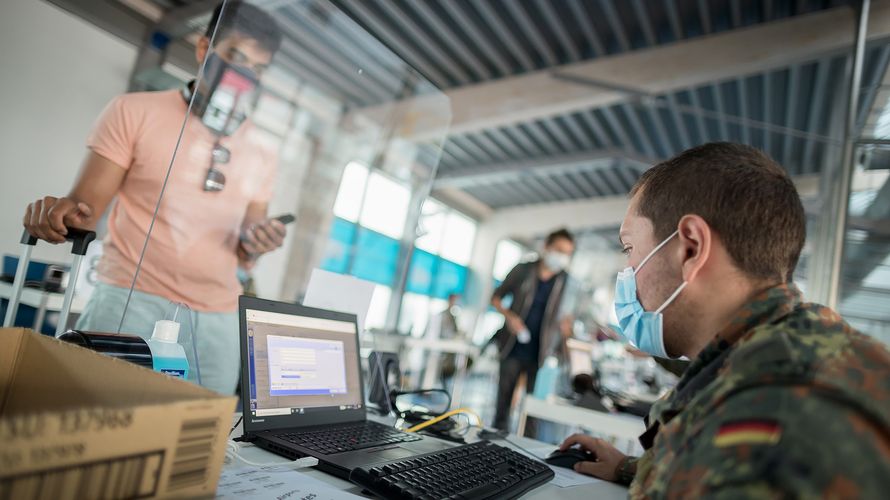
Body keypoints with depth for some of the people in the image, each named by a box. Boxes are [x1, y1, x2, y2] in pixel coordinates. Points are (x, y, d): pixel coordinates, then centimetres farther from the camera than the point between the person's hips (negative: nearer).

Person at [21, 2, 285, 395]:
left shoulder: (260, 155, 11)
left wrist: (253, 247, -8)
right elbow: (85, 207, -2)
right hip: (131, 300, -3)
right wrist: (62, 213, -24)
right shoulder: (135, 112, 2)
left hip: (219, 318, 3)